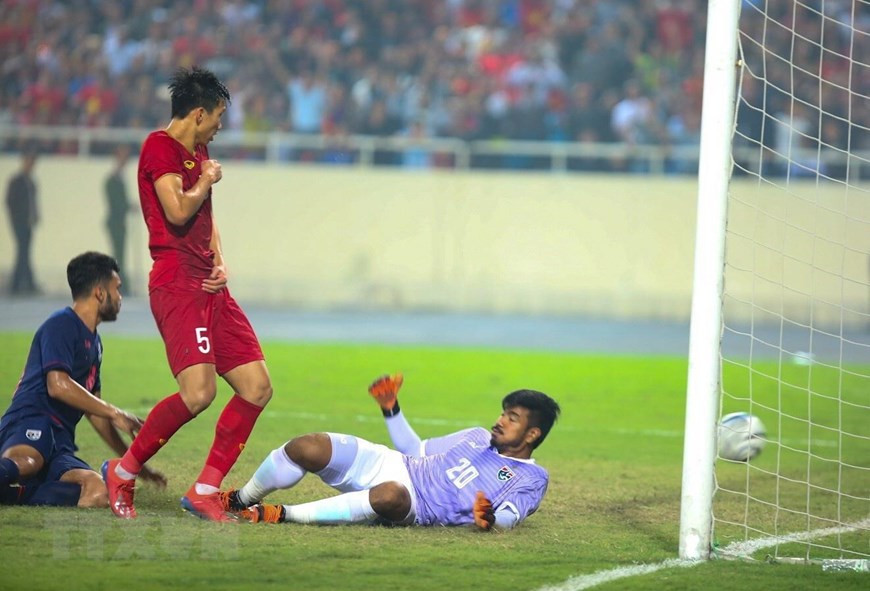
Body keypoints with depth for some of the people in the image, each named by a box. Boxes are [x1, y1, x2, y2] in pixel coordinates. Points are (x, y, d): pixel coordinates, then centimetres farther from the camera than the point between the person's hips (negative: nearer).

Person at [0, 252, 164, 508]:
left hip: (60, 443, 8)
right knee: (24, 461, -45)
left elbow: (93, 408, 37)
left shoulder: (93, 341, 30)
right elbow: (58, 385, -13)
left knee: (97, 493, -26)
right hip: (30, 422, -8)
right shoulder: (61, 325, 1)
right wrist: (115, 414, -7)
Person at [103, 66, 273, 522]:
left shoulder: (198, 151, 22)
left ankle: (204, 491, 6)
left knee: (257, 387, 2)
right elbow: (178, 212, -19)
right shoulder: (159, 147, -7)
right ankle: (123, 471, -4)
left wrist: (219, 263, 10)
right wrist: (207, 180, -1)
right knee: (199, 392, -23)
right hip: (176, 284, -10)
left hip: (209, 288, 10)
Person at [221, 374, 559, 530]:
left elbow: (510, 515, -14)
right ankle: (240, 501, 9)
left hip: (418, 510, -6)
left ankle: (283, 515, -32)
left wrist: (490, 519, -38)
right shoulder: (480, 438, 24)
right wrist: (391, 410, 19)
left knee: (392, 496, -45)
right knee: (307, 448, -17)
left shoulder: (531, 479, 6)